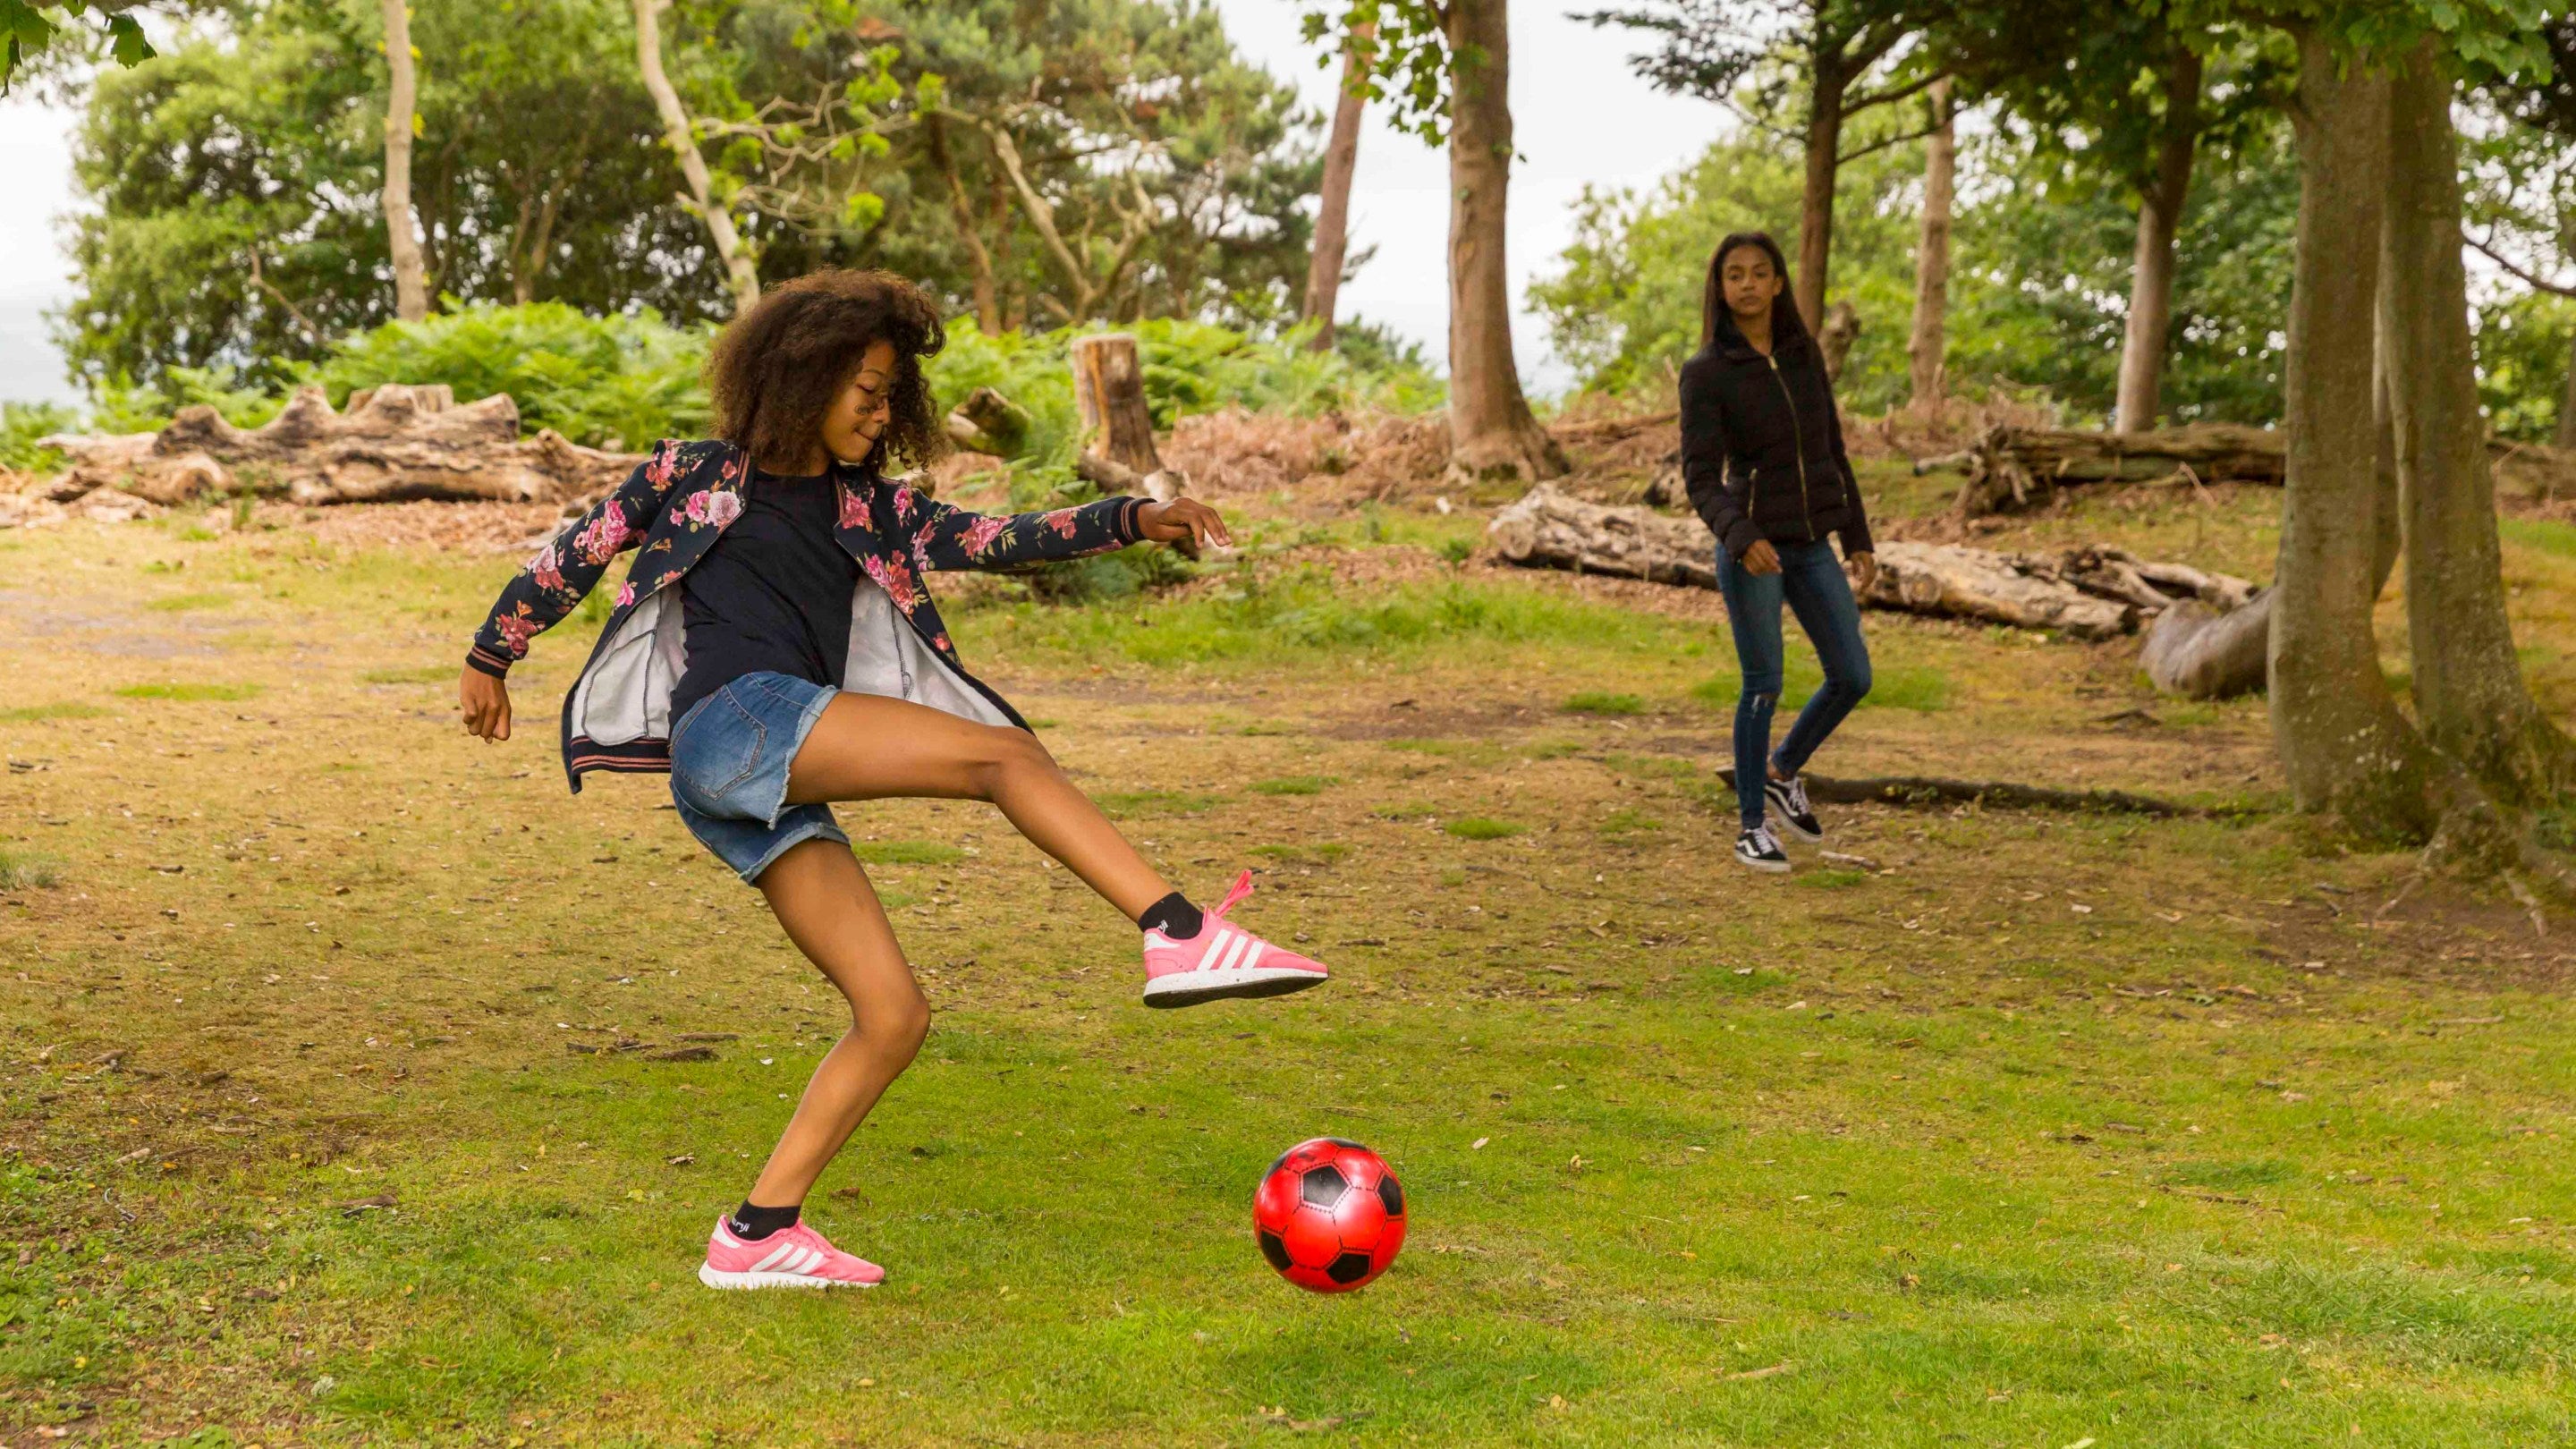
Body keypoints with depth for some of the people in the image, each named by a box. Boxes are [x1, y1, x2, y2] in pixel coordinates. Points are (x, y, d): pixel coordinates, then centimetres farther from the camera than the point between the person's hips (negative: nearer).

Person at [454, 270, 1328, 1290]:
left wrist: (1134, 519, 4)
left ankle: (756, 1235, 2)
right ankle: (1180, 932, -33)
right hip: (731, 720, -7)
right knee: (1003, 754, -20)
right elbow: (578, 549, 18)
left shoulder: (865, 509, 25)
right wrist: (490, 659, 22)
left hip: (775, 794, 7)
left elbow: (994, 540, 16)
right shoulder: (702, 474, 11)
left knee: (894, 1015, -2)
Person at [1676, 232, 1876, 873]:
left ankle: (1782, 770, 29)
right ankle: (1752, 826, 13)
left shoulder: (1804, 353, 7)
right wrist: (1741, 537, -31)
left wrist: (1858, 538, 11)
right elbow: (1700, 477, -14)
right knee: (1763, 687, -1)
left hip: (1810, 547, 5)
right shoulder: (1705, 373, -8)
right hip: (1750, 546, -5)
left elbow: (1832, 450, 13)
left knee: (1852, 677, 4)